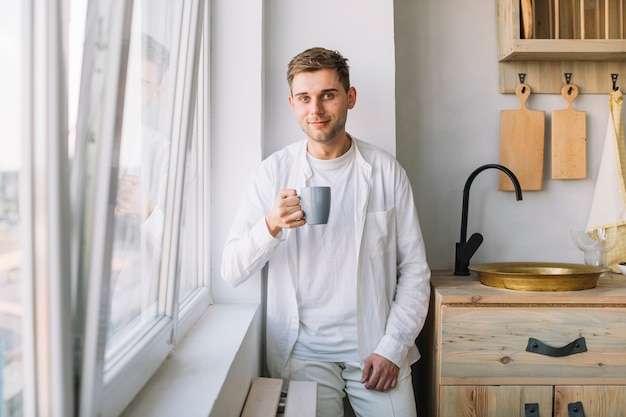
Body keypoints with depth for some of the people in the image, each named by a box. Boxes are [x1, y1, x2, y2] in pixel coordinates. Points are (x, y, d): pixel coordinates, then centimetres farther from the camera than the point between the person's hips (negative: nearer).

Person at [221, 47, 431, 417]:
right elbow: (232, 272, -5)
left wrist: (392, 348, -7)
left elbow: (415, 271, 1)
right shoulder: (275, 172, -1)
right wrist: (271, 226, -22)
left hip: (375, 347, 1)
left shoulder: (386, 171, -1)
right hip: (304, 351, 0)